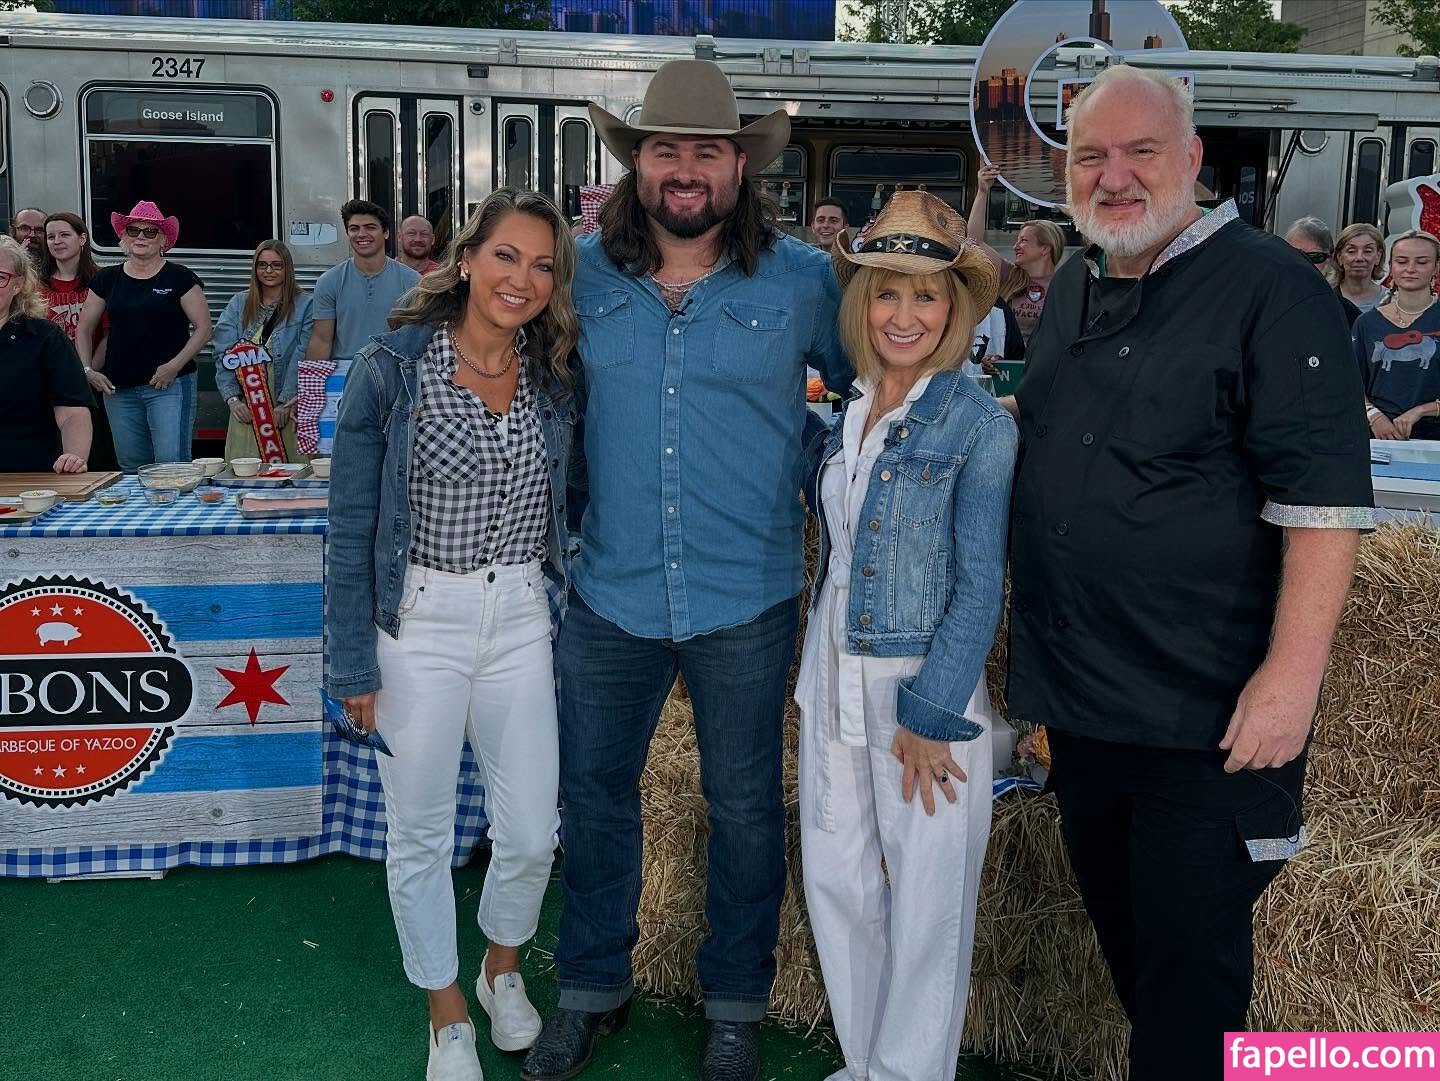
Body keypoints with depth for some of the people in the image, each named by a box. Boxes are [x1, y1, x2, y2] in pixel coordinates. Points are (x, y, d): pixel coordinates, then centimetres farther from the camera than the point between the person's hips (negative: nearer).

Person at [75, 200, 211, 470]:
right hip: (118, 388, 5)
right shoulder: (107, 279, 11)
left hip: (169, 386, -4)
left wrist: (174, 366, -14)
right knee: (131, 467, 11)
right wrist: (87, 370, 3)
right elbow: (84, 329, 17)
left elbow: (203, 329, -4)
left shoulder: (179, 278, -1)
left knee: (172, 466, -12)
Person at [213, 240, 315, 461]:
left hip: (287, 411, -3)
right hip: (245, 409, 3)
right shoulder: (238, 304, 13)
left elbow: (301, 360, -6)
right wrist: (233, 399, -9)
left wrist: (284, 404, -14)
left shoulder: (305, 305, 2)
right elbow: (224, 355, 5)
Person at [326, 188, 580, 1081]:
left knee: (533, 832, 9)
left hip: (523, 619, 3)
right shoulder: (391, 369, -10)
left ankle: (504, 968, 40)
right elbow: (352, 528, -7)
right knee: (421, 833, 11)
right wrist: (355, 663, -7)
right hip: (419, 623, -3)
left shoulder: (556, 377, 2)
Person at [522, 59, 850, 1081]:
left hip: (746, 601, -2)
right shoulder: (584, 273, 1)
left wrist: (799, 467, 1)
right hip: (611, 594, 3)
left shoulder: (803, 278, -5)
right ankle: (593, 986, 35)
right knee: (595, 791, 14)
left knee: (744, 808, 11)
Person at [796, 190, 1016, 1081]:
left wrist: (930, 715, -15)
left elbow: (981, 584, -13)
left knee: (925, 902, 6)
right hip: (833, 679, 6)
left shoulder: (978, 423, -11)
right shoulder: (846, 412, 6)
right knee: (836, 881, 15)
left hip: (927, 688, -6)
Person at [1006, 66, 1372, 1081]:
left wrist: (1293, 673, -24)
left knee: (1189, 954, 2)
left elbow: (1324, 495, -18)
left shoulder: (1269, 288, -13)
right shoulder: (1072, 287, 10)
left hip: (1209, 711, -7)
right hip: (1080, 693, 7)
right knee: (1119, 921, 21)